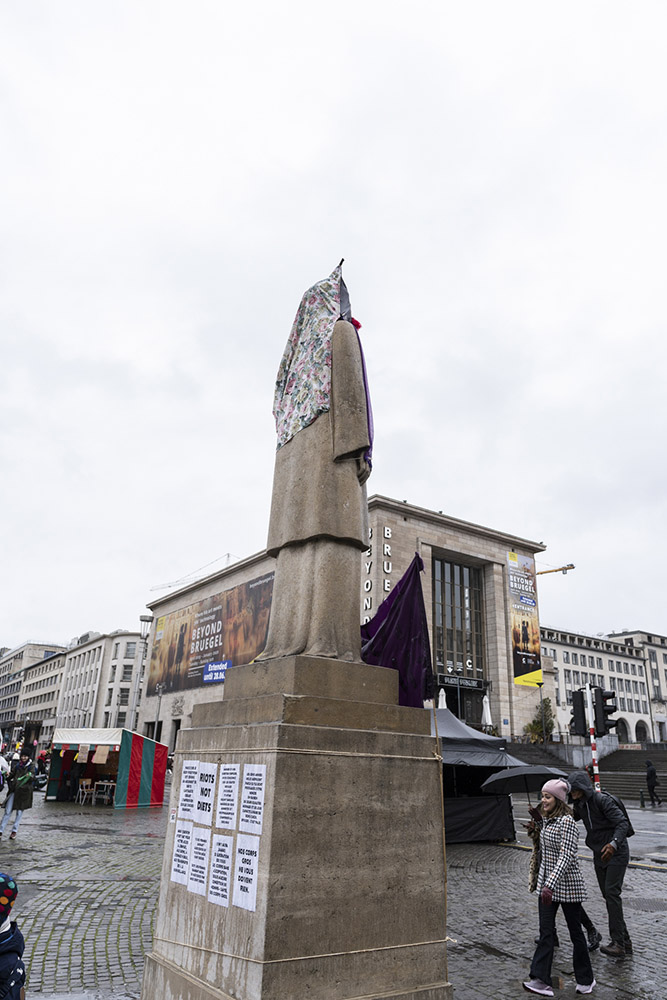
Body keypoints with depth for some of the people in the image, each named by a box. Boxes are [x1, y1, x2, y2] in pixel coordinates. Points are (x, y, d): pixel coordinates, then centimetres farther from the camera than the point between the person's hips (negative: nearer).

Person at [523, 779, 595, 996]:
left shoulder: (567, 822, -20)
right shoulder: (546, 820, 6)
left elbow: (566, 856, -27)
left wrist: (551, 884, -33)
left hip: (567, 885, -7)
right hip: (547, 884, 7)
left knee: (575, 933, 10)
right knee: (545, 932, 4)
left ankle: (585, 980, 28)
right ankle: (541, 980, 6)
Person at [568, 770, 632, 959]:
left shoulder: (602, 800, -21)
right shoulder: (579, 804, 4)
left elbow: (622, 823, -28)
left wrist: (614, 843, -45)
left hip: (616, 853, -8)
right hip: (599, 855, 8)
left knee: (612, 893, -17)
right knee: (608, 896, 10)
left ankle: (618, 943, -15)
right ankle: (625, 942, 19)